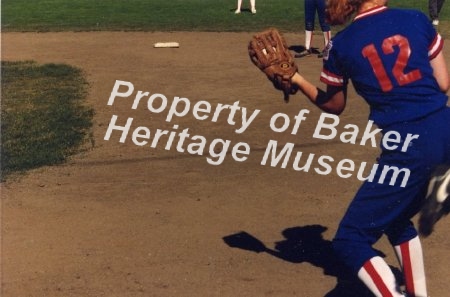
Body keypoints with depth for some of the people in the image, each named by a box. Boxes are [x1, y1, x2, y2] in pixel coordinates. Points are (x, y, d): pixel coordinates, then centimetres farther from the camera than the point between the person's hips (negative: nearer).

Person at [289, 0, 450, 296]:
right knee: (396, 217, 30)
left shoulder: (340, 44, 1)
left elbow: (334, 106, 16)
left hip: (406, 146, -5)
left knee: (350, 241, 3)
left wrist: (297, 80, 25)